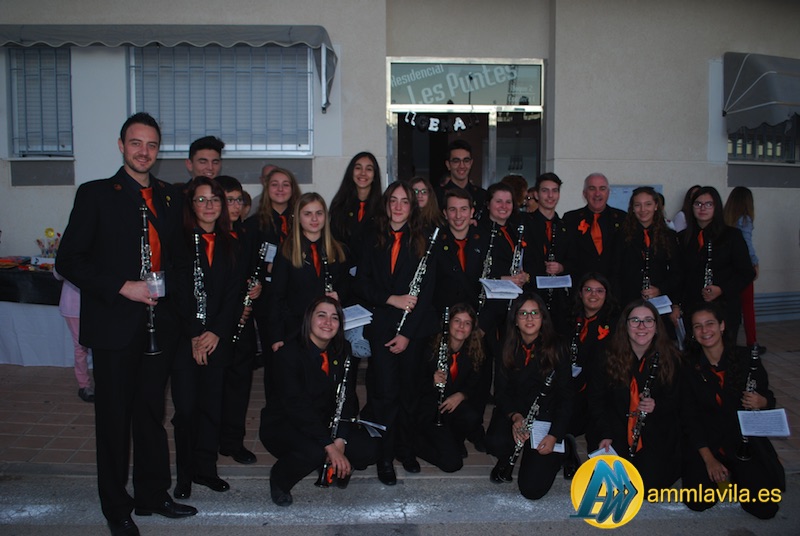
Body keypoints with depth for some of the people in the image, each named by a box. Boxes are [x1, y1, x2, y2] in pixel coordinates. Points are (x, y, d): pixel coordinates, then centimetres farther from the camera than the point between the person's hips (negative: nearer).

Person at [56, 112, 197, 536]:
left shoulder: (170, 198, 11)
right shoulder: (95, 194, -2)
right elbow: (69, 261, -7)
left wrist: (168, 288, -2)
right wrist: (122, 286, -16)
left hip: (159, 324, 4)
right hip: (114, 326, -4)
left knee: (151, 413, 14)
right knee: (114, 418, 7)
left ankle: (152, 495, 30)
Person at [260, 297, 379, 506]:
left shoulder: (342, 353, -3)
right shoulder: (289, 353, -20)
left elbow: (347, 400, -6)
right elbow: (296, 406, -28)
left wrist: (340, 441, -22)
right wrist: (330, 445, -33)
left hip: (324, 422, 5)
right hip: (282, 424, -5)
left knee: (368, 451, -17)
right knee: (313, 452, -35)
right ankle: (278, 480, -1)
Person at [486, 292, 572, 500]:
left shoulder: (555, 350, -7)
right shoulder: (508, 349, -1)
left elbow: (565, 396, -5)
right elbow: (501, 391, 0)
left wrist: (554, 435, -15)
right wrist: (514, 416, -21)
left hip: (545, 416, -2)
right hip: (513, 413, 2)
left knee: (532, 489, -14)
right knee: (496, 443, -33)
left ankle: (560, 449, 18)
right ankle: (507, 460, 7)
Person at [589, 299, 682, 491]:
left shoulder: (669, 357, -6)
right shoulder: (609, 356, -7)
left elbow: (676, 401, -1)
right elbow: (596, 400, -4)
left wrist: (656, 406, -22)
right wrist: (605, 434, -13)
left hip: (657, 434, 0)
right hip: (617, 431, 1)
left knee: (649, 486, -13)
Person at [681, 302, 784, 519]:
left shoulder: (746, 359, -5)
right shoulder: (689, 367, -6)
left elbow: (769, 399, 5)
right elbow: (690, 417, -6)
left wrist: (761, 402, -20)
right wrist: (708, 459, -14)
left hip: (745, 439, 0)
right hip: (705, 442, 0)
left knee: (765, 508, -15)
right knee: (698, 502, -18)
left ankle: (734, 475, 17)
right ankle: (720, 474, 15)